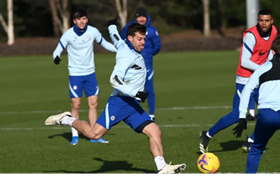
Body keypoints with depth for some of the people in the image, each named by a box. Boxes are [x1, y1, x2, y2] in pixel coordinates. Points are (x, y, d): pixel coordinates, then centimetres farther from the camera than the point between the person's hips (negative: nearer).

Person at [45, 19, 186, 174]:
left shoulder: (125, 47, 15)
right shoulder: (127, 55, -13)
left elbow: (116, 39, 37)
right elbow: (114, 79, -23)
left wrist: (112, 26, 58)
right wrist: (135, 93, -27)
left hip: (133, 105, 9)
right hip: (119, 102, -9)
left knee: (155, 132, -6)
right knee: (93, 134, -13)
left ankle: (162, 168, -13)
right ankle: (66, 120, 10)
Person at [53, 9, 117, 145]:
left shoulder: (93, 32, -3)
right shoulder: (68, 35, -11)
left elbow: (104, 43, 13)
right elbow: (58, 50, -8)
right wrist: (56, 57, -31)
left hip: (90, 73, 3)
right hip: (75, 74, -3)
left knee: (93, 103, 2)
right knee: (75, 104, -5)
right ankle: (75, 136, 5)